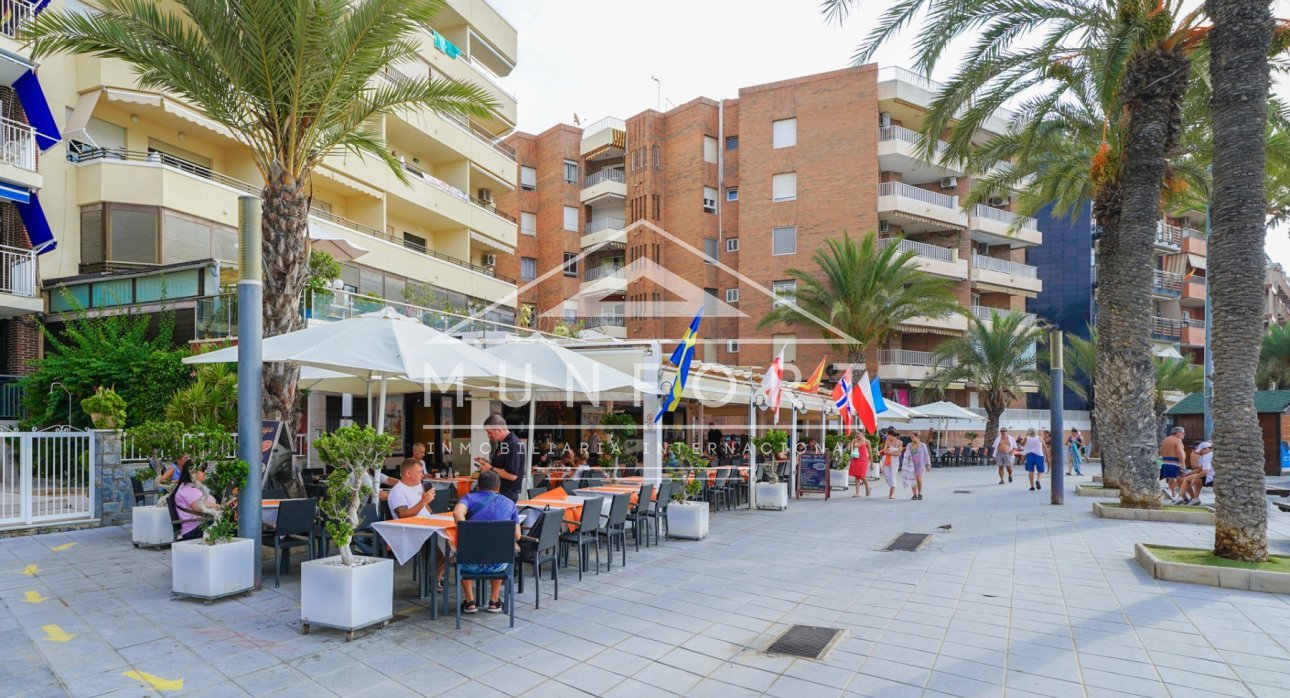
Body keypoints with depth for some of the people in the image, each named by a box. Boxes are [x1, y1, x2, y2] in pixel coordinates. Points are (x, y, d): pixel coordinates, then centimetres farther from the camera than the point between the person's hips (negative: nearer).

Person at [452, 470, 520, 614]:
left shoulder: (470, 497, 4)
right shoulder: (509, 503, 10)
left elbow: (457, 513, -19)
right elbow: (517, 536, 9)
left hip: (472, 564, -1)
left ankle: (470, 601, 31)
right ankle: (494, 601, 35)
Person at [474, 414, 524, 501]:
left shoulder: (513, 445, -20)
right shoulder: (502, 443, 13)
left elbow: (512, 475, -24)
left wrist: (491, 469, -16)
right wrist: (488, 463, 8)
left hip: (508, 494, -10)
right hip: (498, 491, 10)